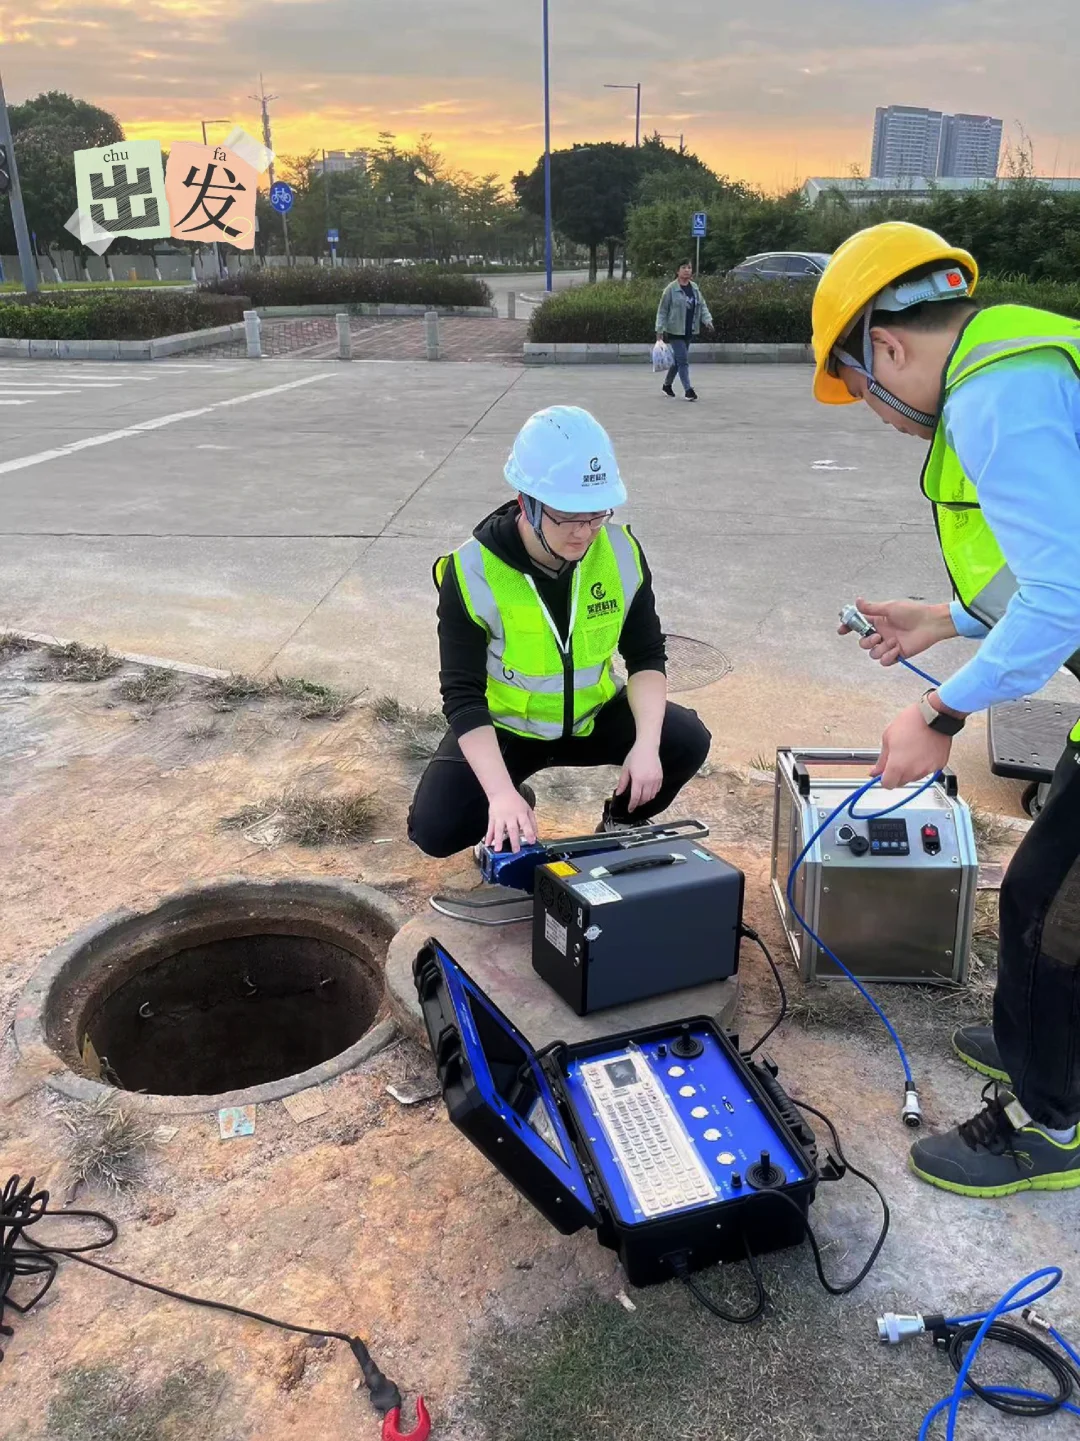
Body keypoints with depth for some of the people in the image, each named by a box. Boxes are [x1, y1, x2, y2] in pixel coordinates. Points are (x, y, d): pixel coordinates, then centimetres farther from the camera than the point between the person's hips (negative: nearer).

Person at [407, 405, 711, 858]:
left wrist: (647, 744, -25)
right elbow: (462, 696, -25)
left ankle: (623, 823, 10)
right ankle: (514, 809, 13)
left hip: (592, 716, 3)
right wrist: (500, 791, -38)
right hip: (503, 726, -2)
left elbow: (646, 656, -8)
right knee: (435, 828, -22)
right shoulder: (472, 571, -25)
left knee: (686, 740, -20)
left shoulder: (621, 553, -16)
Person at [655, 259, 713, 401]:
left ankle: (667, 385, 32)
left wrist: (707, 320, -5)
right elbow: (662, 310, -6)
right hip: (675, 331, -6)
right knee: (683, 359, -12)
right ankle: (688, 390, -11)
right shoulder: (671, 288, -8)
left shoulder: (695, 287, 8)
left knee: (678, 359, 15)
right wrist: (660, 330, -10)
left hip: (689, 331, 6)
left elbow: (702, 305, 11)